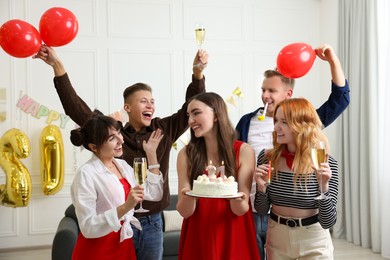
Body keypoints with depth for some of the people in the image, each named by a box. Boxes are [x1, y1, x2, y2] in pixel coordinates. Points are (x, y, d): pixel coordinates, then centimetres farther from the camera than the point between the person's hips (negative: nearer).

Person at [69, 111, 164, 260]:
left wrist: (151, 154, 4)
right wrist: (125, 207, -33)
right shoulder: (86, 174, -18)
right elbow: (88, 228, -22)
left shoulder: (122, 165, 4)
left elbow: (154, 194, 5)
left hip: (124, 246, 7)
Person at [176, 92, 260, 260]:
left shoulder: (244, 151, -9)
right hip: (198, 239, 1)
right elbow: (185, 212, -8)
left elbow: (241, 210, -8)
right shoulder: (186, 154, -6)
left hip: (233, 238, 0)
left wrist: (236, 200, -29)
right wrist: (188, 197, -28)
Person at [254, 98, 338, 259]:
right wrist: (262, 187, -19)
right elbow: (262, 211, -1)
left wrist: (323, 186, -28)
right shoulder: (267, 158, -9)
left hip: (314, 241, -2)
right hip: (276, 239, 2)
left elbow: (328, 222, -14)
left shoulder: (326, 164, -15)